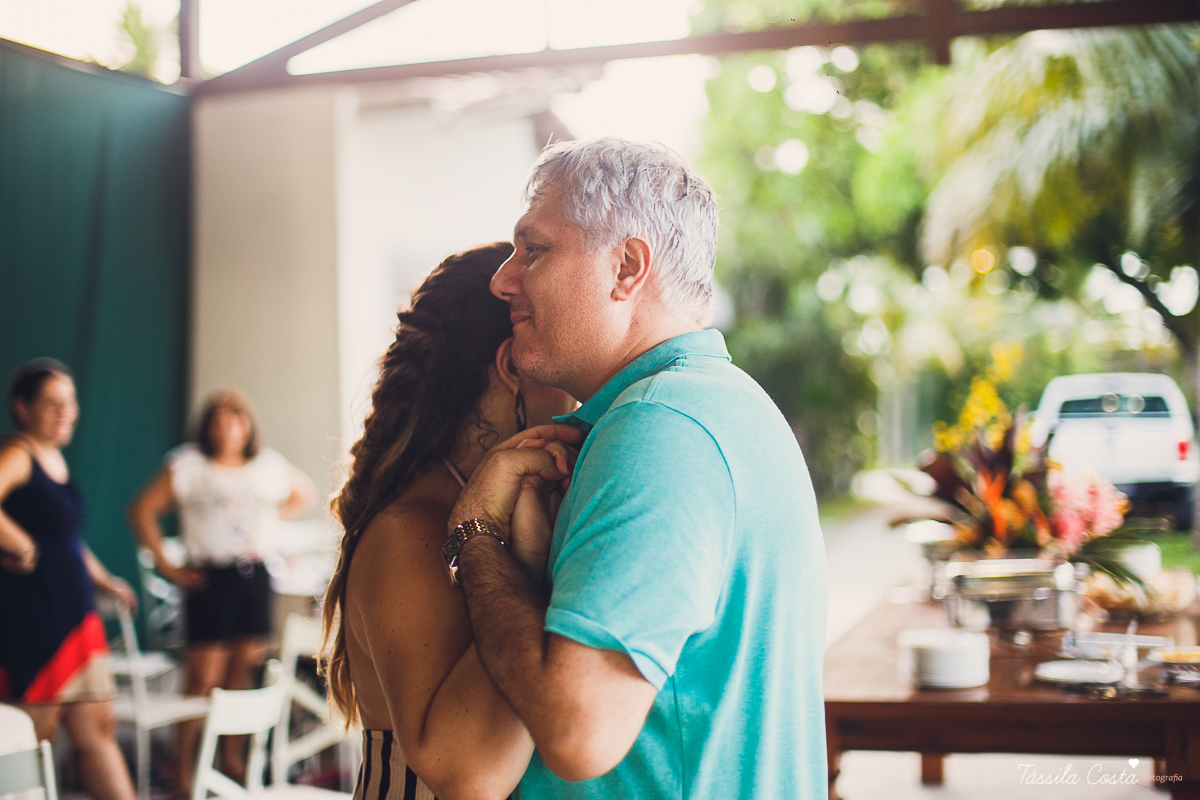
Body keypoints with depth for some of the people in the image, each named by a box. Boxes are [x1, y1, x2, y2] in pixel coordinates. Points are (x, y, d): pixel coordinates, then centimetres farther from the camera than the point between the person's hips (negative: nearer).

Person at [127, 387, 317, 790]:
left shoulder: (268, 465, 10)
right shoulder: (186, 466, -1)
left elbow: (303, 495, 27)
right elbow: (142, 510, -1)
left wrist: (271, 524, 13)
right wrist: (166, 566, -5)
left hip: (254, 574, 4)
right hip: (209, 578, -4)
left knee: (243, 670, 7)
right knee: (204, 678, -6)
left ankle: (233, 757, 20)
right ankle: (185, 769, 3)